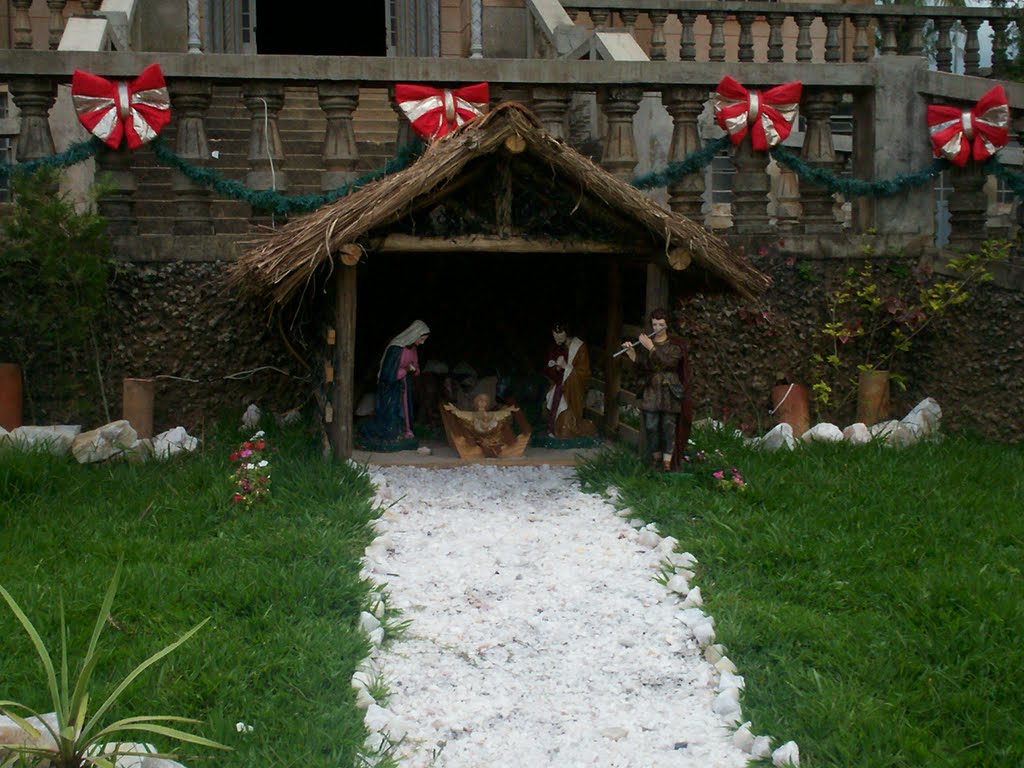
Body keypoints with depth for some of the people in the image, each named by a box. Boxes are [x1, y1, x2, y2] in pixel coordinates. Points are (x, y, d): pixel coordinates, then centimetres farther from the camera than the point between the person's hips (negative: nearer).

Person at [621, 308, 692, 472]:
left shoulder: (675, 345, 1)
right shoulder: (645, 342, 9)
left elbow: (668, 362, -16)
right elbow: (642, 365, -2)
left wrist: (651, 348, -20)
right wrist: (631, 352, -18)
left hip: (669, 391, -3)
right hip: (651, 391, 3)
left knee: (669, 427, -4)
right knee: (651, 427, 2)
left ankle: (667, 464, -3)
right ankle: (655, 461, 14)